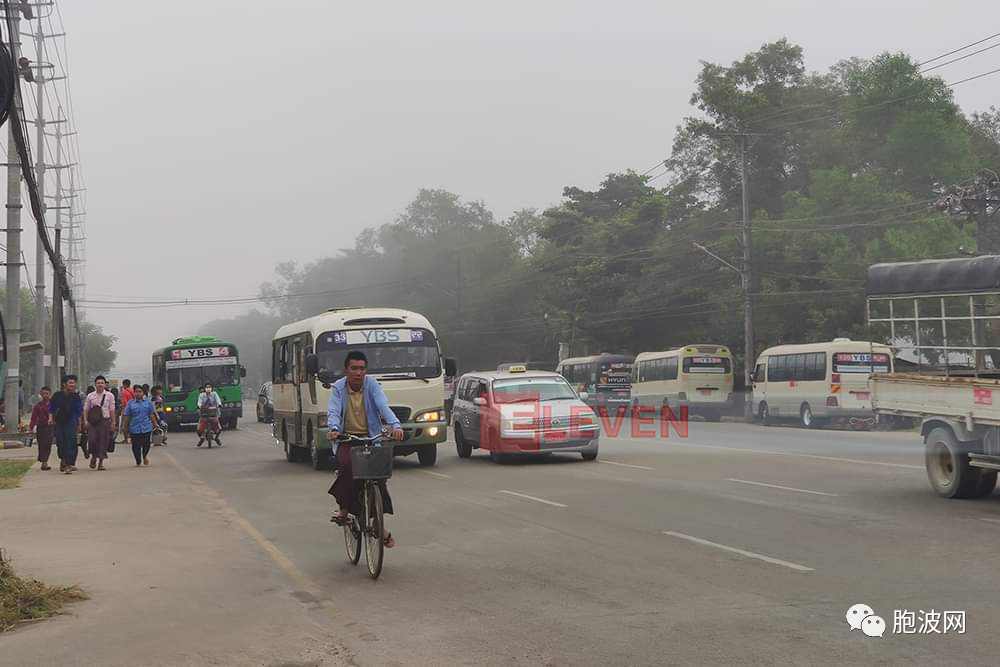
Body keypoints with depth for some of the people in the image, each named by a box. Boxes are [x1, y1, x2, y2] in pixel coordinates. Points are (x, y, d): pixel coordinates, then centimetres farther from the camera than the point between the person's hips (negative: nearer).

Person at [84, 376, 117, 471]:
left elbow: (112, 410, 3)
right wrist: (85, 420, -5)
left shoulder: (110, 395, 4)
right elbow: (86, 409, 7)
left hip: (105, 420, 0)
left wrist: (113, 422, -1)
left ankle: (101, 463, 12)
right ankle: (94, 457, 19)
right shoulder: (90, 396, 6)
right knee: (92, 439, -10)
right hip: (93, 421, 0)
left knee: (103, 441, 2)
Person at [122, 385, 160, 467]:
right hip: (134, 428, 0)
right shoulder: (130, 403, 3)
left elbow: (152, 415, 10)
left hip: (146, 428, 0)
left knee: (146, 444, -1)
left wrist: (155, 424, 8)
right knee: (136, 446, 1)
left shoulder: (148, 402, 5)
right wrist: (125, 426, 3)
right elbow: (126, 416, 5)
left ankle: (145, 456, 30)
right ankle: (138, 461, 18)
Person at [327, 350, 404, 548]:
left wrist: (395, 425, -34)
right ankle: (344, 507, -8)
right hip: (347, 438, 0)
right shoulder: (338, 388, 0)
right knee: (346, 464, -31)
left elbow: (383, 406, -16)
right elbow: (333, 411, -13)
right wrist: (334, 429, -36)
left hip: (371, 437, 0)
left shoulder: (372, 385, -1)